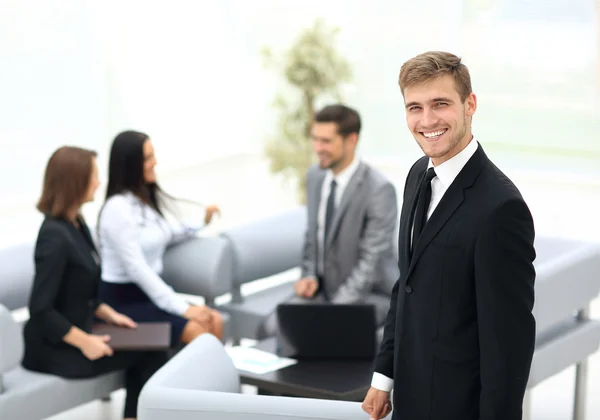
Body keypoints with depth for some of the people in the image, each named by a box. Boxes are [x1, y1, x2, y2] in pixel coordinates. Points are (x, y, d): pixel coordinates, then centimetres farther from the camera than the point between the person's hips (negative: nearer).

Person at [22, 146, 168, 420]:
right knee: (150, 352, -6)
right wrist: (85, 343, -20)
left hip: (79, 330, 8)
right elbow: (40, 310, -24)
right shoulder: (55, 236, -23)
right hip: (56, 346, -8)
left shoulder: (77, 226, 6)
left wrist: (109, 315, 5)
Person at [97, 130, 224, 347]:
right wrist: (182, 308, -25)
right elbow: (136, 269, -23)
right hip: (122, 300, -8)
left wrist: (201, 221, 15)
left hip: (149, 292, 8)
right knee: (196, 331, -24)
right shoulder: (118, 208, -17)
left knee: (214, 321, -13)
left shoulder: (148, 199, 9)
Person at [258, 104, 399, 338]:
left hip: (369, 293, -6)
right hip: (323, 287, 6)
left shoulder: (379, 190, -18)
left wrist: (334, 311, -25)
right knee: (271, 329, -15)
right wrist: (309, 276, -1)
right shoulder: (315, 176, 4)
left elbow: (371, 261, -20)